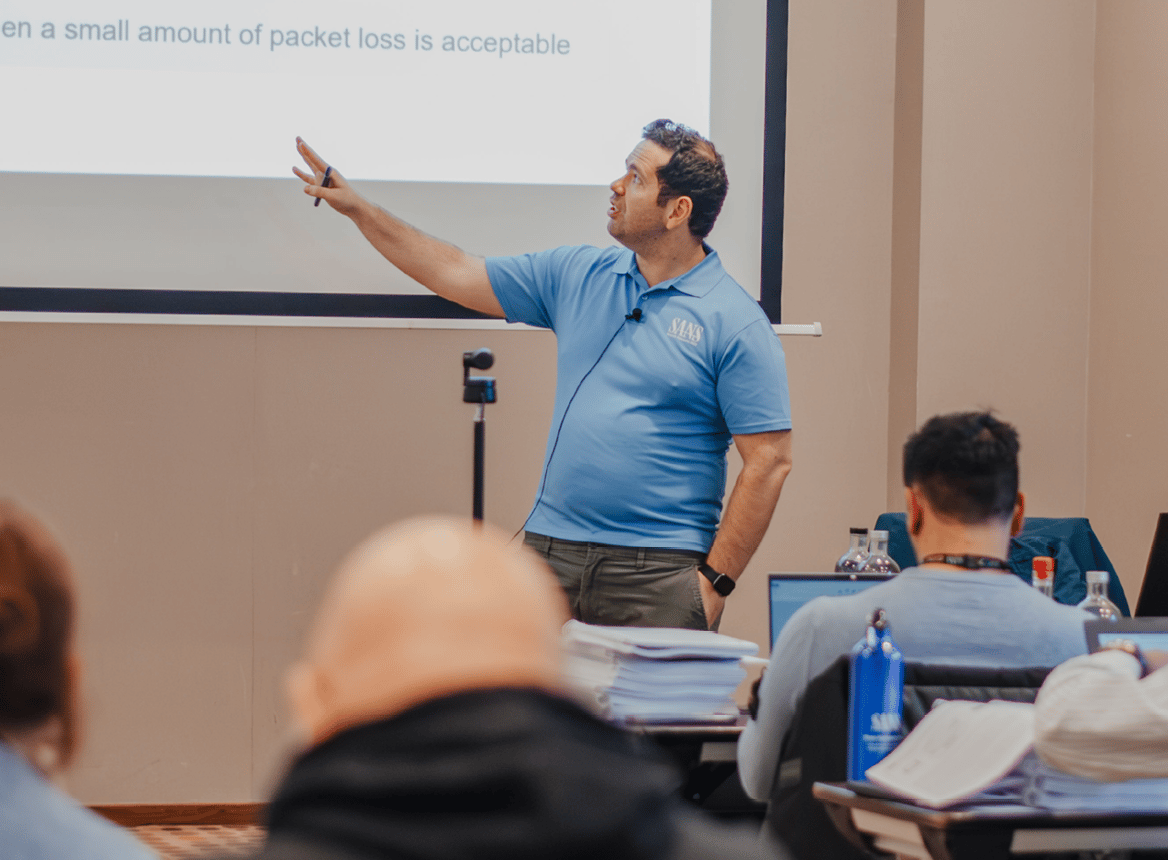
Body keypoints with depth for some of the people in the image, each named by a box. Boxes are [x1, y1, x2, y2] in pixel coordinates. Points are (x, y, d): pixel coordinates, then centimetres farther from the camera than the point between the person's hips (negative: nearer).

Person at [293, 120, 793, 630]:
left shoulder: (736, 323, -7)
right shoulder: (577, 276, 11)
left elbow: (770, 460, -9)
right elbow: (455, 274, 20)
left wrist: (716, 581, -12)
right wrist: (356, 208, 18)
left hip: (659, 573, -5)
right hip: (550, 552, 5)